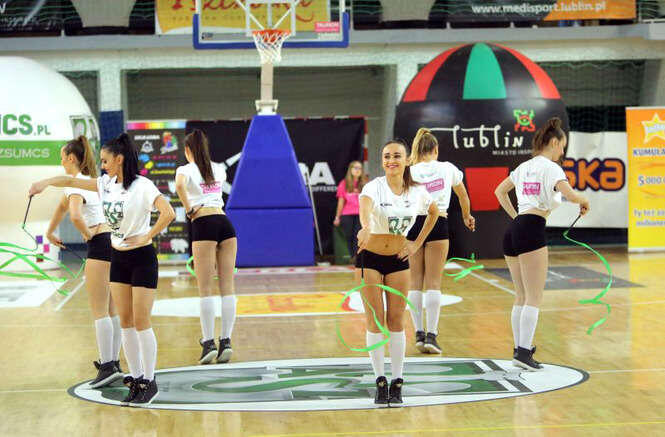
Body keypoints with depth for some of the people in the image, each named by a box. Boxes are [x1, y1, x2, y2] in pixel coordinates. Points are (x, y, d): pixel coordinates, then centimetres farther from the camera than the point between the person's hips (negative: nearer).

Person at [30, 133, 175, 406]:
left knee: (141, 323, -4)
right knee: (125, 322, 7)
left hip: (141, 258, -7)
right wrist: (45, 182, 1)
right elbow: (72, 181, 12)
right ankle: (136, 378, 14)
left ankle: (149, 382, 5)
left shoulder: (142, 186, -15)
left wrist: (146, 238, -20)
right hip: (118, 258, 7)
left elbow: (168, 213, -26)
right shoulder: (106, 184, 6)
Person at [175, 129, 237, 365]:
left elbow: (180, 185, -19)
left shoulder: (186, 169, 2)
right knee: (227, 286, 4)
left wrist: (189, 210, -9)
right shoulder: (219, 169, 17)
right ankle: (226, 341, 2)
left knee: (206, 288, -3)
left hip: (203, 224, -4)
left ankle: (208, 343, -6)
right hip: (225, 223, 4)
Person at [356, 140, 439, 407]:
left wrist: (417, 243, 9)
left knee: (396, 322, 3)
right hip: (370, 257, -2)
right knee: (374, 322, 0)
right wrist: (365, 226, -60)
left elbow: (434, 212, 18)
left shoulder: (417, 192, -3)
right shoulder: (374, 187, -14)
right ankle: (380, 382, 8)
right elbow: (365, 207, -37)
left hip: (398, 259, 2)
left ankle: (397, 382, 9)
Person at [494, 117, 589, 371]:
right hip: (532, 230, -8)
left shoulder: (525, 167, 19)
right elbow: (569, 195, -18)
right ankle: (523, 352, -12)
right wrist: (584, 201, 3)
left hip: (514, 228, 8)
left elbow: (499, 191, 30)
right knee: (534, 298, -6)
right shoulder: (549, 167, -4)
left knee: (521, 297, 15)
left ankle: (519, 348, 19)